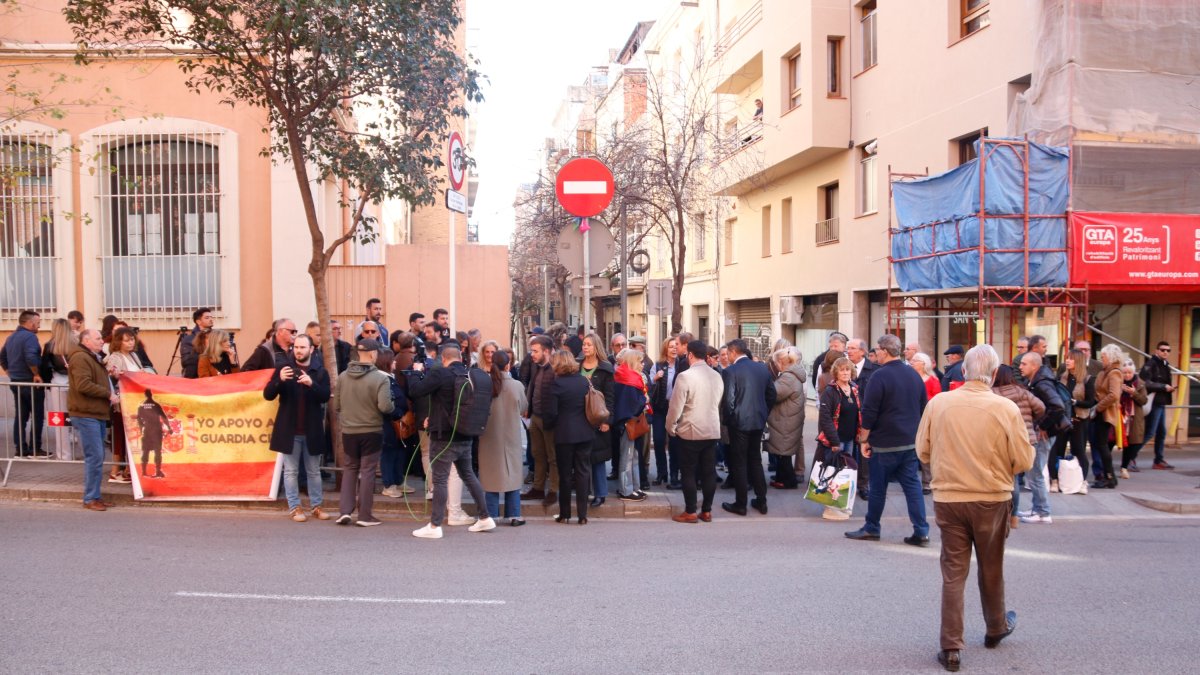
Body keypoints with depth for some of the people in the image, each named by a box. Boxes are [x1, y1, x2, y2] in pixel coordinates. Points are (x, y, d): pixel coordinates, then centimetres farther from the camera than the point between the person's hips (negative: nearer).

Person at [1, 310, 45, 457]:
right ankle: (34, 449, 1)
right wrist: (36, 374, -17)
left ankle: (21, 449, 14)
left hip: (16, 382, 9)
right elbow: (30, 357, -29)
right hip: (31, 382, -9)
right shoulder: (30, 336, -15)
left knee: (20, 416, 11)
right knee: (37, 416, -1)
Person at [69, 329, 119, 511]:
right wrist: (108, 394, -17)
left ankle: (95, 496, 17)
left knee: (98, 457, 12)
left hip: (98, 414, 10)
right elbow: (83, 385, -23)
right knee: (95, 456, -10)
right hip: (86, 415, -10)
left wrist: (110, 395, 14)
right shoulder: (80, 358, -12)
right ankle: (90, 499, -4)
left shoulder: (94, 358, 22)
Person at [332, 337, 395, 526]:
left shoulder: (343, 376, -2)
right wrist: (393, 406, -1)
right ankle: (364, 515, 10)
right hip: (371, 431, -4)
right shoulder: (380, 378, -16)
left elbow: (336, 406, 4)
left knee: (350, 468, 18)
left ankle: (345, 511, 10)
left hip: (348, 431, 4)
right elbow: (385, 406, -23)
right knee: (367, 471, 6)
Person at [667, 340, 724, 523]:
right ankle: (706, 511, 15)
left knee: (688, 473, 4)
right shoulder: (717, 376, 4)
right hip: (713, 431, 6)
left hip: (690, 432, -6)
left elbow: (676, 407, -12)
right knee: (709, 472, 9)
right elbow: (719, 405, 12)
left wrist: (670, 428, 2)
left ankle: (690, 512, 7)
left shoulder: (685, 376, -15)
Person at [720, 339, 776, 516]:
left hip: (739, 422, -6)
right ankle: (761, 501, 21)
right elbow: (771, 394, 8)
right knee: (756, 460, 17)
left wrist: (727, 419, -2)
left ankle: (740, 504, 9)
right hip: (759, 421, 6)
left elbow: (728, 400, -17)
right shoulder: (762, 367, 4)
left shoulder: (730, 371, -14)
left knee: (739, 463, 4)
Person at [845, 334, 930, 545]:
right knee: (913, 485, 7)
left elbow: (869, 412, -15)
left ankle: (871, 529, 17)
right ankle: (921, 532, 3)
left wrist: (864, 440, -6)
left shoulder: (880, 375, -14)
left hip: (885, 443, -6)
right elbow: (923, 408, 13)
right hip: (911, 442, 6)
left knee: (878, 488, 6)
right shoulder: (914, 374, 6)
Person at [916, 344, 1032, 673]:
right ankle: (996, 628, 41)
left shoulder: (938, 403, -9)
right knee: (991, 569, 20)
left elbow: (923, 452, 1)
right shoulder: (1006, 408, -13)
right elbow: (1024, 461, -8)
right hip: (992, 499, 0)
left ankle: (951, 648, 8)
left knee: (953, 572, 7)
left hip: (948, 498, 0)